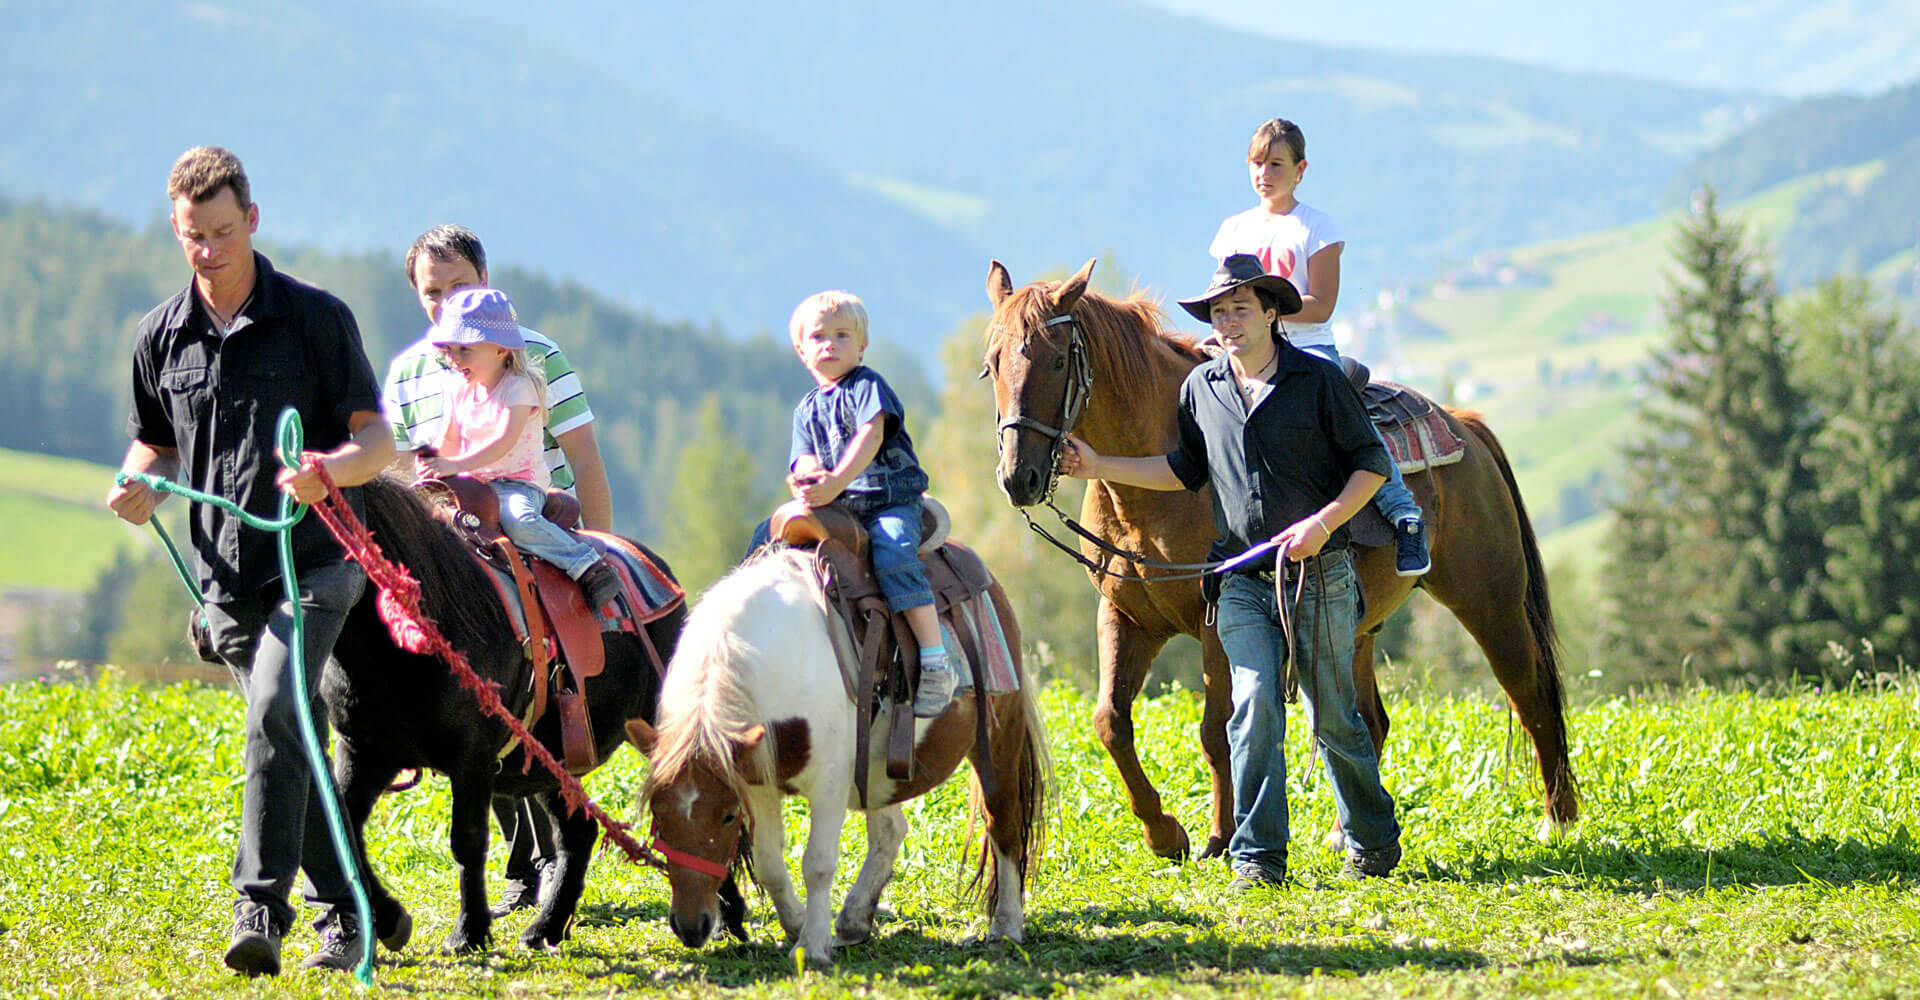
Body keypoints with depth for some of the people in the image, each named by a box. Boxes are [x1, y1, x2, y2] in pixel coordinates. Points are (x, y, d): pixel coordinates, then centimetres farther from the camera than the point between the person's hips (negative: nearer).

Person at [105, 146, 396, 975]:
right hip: (227, 575, 5)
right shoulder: (161, 336, 8)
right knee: (299, 741, 11)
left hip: (315, 563, -5)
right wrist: (140, 486, -2)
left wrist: (329, 471, -26)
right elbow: (157, 443, 22)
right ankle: (343, 913, 22)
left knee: (275, 716, -22)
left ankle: (261, 910, -27)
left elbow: (378, 440, -4)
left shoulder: (316, 317, -4)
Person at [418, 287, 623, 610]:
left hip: (518, 483, -7)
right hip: (474, 486, 7)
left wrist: (455, 465, -32)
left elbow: (505, 441, -22)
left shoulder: (518, 387, -9)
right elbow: (449, 442, 14)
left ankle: (591, 568, -28)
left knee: (519, 520, -36)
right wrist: (433, 458, -11)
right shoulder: (462, 392, 13)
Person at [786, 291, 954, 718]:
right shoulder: (807, 409, 20)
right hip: (836, 510, 6)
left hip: (891, 502, -6)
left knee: (893, 554, -33)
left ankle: (935, 662, -35)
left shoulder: (868, 386, 2)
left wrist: (836, 482, -29)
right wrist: (809, 478, -20)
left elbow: (871, 436, -15)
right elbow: (805, 459, 7)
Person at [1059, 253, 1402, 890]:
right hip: (1244, 580, 3)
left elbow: (1371, 462, -2)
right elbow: (1186, 469, 21)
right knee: (1254, 706, -11)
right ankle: (1257, 857, -9)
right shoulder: (1202, 388, 7)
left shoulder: (1318, 382, -5)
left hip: (1321, 575, -3)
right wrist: (1099, 468, 13)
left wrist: (1324, 522, -16)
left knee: (1333, 718, 5)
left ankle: (1374, 843, 24)